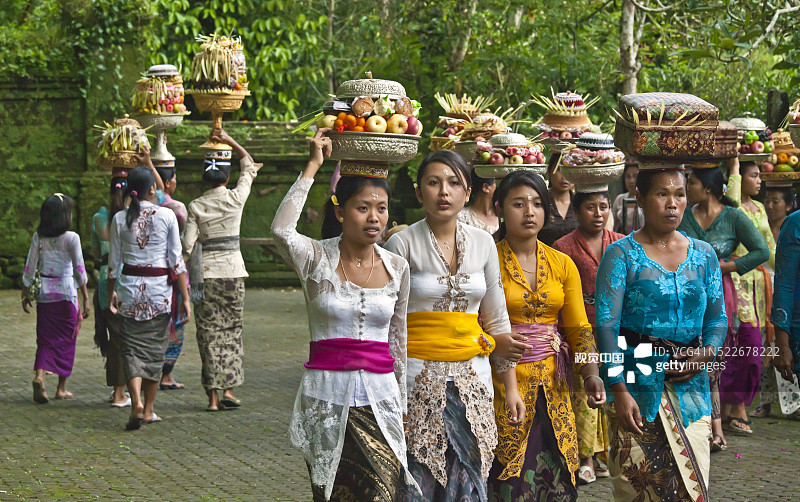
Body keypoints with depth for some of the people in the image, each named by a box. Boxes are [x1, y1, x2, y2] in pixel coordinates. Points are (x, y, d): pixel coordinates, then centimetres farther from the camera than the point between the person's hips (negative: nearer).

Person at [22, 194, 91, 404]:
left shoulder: (38, 237, 2)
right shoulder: (71, 238, -9)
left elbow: (29, 268, 4)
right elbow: (79, 270, -9)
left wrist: (26, 293, 14)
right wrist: (86, 298, -5)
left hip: (43, 292, 3)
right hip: (66, 292, -3)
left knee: (45, 339, 7)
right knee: (66, 339, 8)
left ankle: (39, 375, -18)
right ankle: (61, 388, 12)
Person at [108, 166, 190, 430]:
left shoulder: (120, 219, -1)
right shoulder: (167, 216, -6)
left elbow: (114, 262, 4)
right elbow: (177, 260, -5)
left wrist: (112, 292, 19)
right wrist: (185, 297, -1)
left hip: (129, 288, 1)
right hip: (159, 288, -1)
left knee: (132, 348, 4)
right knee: (154, 349, 11)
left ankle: (136, 403, -16)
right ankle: (148, 409, 17)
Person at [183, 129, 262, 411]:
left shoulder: (196, 207, -4)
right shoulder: (236, 199, -3)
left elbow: (188, 244, -7)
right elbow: (250, 165, 12)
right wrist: (229, 141, 12)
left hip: (206, 271, 0)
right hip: (233, 268, 0)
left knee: (209, 331, 1)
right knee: (232, 329, 10)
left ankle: (213, 395, -1)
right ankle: (229, 388, 4)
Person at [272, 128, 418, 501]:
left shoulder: (397, 268, 7)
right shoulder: (317, 259, -3)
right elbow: (281, 229, -26)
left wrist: (403, 406, 17)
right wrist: (313, 165, -19)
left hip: (380, 400, 2)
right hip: (326, 397, -2)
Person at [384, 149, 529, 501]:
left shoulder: (483, 243, 7)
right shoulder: (402, 244, -5)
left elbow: (496, 319, 12)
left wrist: (510, 386, 11)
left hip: (472, 379, 4)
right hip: (418, 377, -4)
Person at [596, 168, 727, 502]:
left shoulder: (703, 255, 11)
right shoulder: (621, 255, -3)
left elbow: (718, 318, 14)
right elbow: (607, 325, -10)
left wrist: (707, 352, -8)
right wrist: (619, 391, -19)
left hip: (691, 383, 4)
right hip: (637, 383, -4)